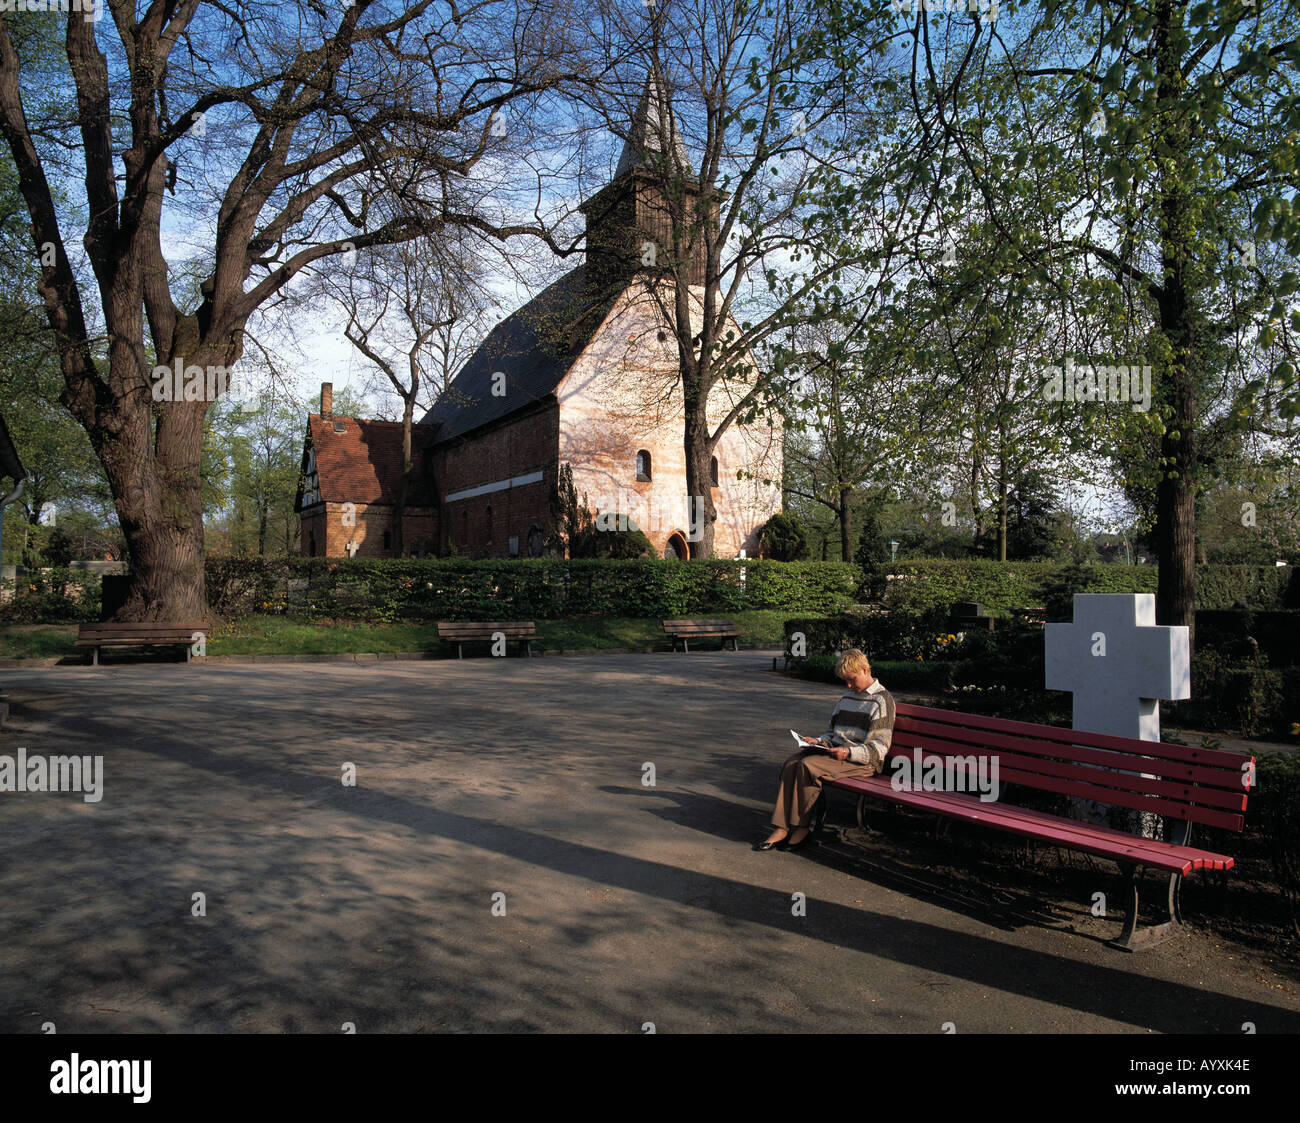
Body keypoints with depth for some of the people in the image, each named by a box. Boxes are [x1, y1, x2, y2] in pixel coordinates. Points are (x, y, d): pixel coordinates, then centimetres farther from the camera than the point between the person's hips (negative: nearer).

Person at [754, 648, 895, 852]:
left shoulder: (882, 700, -5)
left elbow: (879, 749, -11)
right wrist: (820, 742, 6)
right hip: (835, 751, 8)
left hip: (863, 761, -8)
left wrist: (848, 753, -23)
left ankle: (802, 828, -17)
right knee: (791, 764, -18)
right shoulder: (848, 696, 21)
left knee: (808, 765, -29)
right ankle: (781, 829, -24)